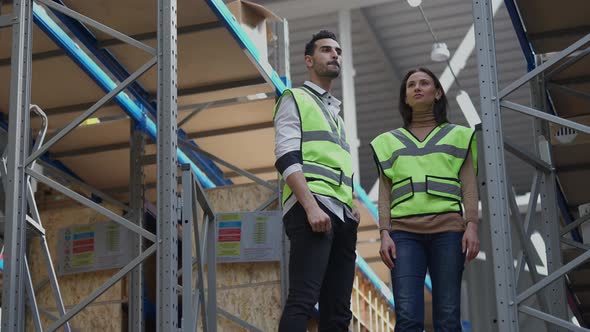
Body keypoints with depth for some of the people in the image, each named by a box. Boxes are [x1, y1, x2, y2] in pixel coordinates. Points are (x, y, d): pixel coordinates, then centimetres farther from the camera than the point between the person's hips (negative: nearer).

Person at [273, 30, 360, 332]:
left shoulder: (336, 112, 31)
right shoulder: (295, 99, 8)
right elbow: (287, 159, -7)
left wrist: (352, 203, 11)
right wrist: (311, 206, -19)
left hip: (342, 215, 8)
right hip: (311, 208, -8)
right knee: (303, 301, -20)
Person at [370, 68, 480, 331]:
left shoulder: (457, 136, 17)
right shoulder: (389, 141, 19)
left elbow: (469, 186, 9)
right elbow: (385, 193, 13)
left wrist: (472, 226, -6)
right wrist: (384, 234, -1)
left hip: (447, 229, 0)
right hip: (404, 231, 0)